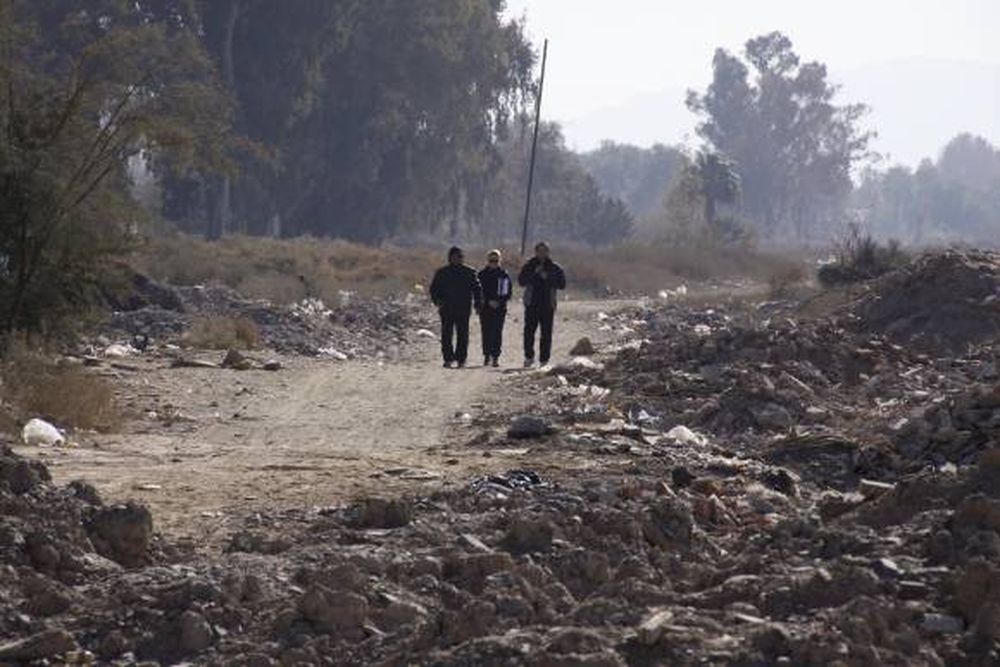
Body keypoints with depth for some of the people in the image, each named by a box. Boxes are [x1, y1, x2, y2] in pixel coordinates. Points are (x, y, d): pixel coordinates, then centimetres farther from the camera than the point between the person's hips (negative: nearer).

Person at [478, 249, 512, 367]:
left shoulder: (504, 275, 5)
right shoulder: (482, 275, 5)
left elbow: (507, 292, 5)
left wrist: (500, 302, -9)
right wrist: (489, 301, -11)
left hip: (500, 309, -1)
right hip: (485, 308, 1)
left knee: (497, 333, -5)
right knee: (486, 332, 0)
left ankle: (495, 357, -4)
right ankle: (487, 356, 9)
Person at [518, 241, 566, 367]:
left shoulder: (555, 268, 8)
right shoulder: (529, 266, 8)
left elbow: (562, 284, 1)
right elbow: (521, 281, -2)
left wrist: (547, 278, -10)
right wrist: (534, 274, -14)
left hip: (548, 305, 0)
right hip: (532, 304, 0)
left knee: (546, 333, -2)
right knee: (529, 330, -6)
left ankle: (544, 359, 2)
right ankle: (529, 356, 8)